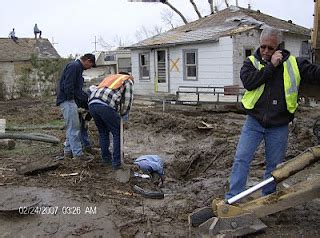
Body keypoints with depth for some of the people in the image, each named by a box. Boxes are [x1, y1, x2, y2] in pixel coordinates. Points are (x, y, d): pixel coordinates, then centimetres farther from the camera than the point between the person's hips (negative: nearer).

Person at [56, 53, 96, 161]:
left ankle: (68, 151, 22)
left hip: (71, 101, 11)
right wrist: (71, 99, -18)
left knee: (71, 127, 14)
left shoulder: (78, 67, 20)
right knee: (74, 127, -8)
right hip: (68, 100, -11)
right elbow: (68, 86, -22)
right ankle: (78, 153, -4)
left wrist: (88, 99, 19)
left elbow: (78, 90, 23)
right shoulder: (74, 66, -12)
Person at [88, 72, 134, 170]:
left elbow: (92, 88, 36)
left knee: (103, 132, 23)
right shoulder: (128, 80, 21)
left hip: (92, 104, 6)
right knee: (117, 134, 7)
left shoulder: (110, 77, 38)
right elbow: (127, 100, 14)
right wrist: (123, 114, 30)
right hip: (106, 106, -6)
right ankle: (116, 162, 7)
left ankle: (106, 158, 29)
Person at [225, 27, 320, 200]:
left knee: (274, 165, 13)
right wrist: (271, 66, -19)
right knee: (241, 159, -3)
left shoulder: (294, 64, 0)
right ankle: (232, 198, 7)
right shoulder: (252, 62, -1)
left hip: (279, 127, 1)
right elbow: (248, 82, -19)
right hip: (254, 122, -1)